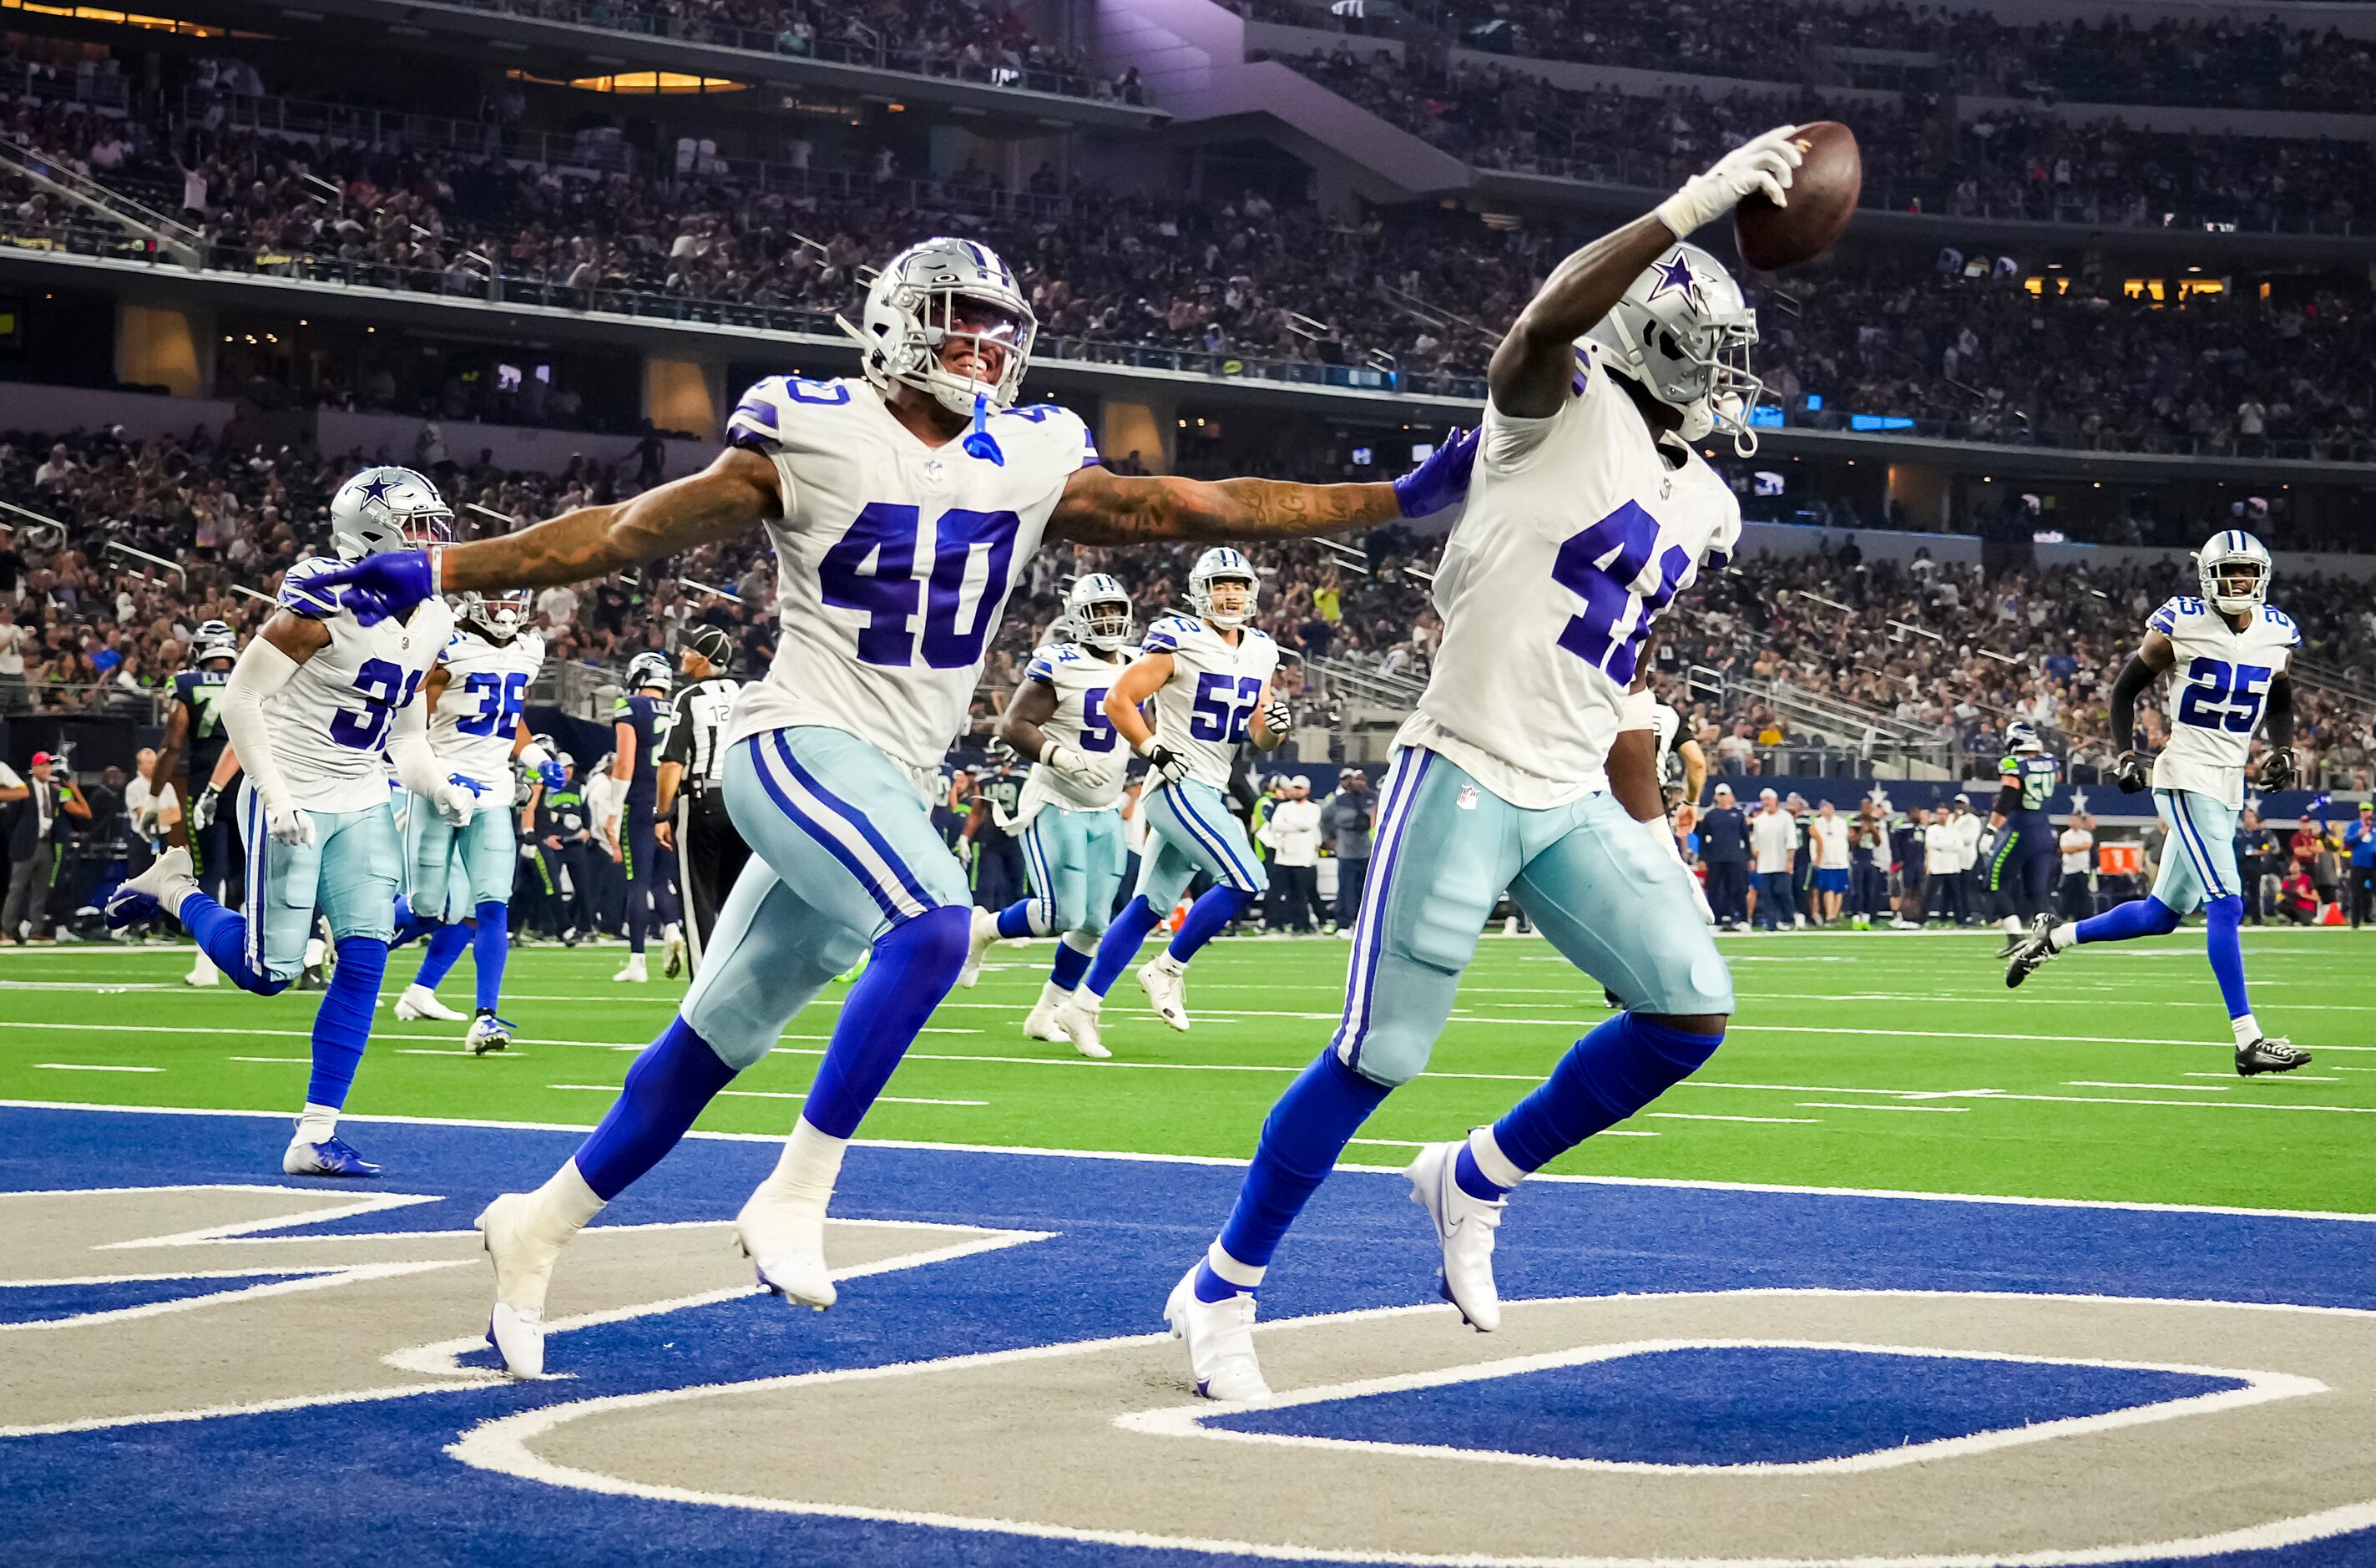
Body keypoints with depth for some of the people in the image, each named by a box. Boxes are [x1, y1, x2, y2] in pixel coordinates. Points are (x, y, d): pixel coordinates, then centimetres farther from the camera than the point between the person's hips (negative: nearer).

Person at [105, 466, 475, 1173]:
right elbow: (241, 697, -17)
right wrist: (275, 793, -23)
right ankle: (174, 888, 24)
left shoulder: (429, 622, 6)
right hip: (293, 803, -7)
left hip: (362, 806, 7)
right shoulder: (329, 604, -19)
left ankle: (315, 1138, -1)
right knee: (269, 971, -5)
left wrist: (438, 790, -3)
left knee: (365, 960, -6)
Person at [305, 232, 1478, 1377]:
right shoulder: (813, 437, -6)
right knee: (932, 925, -31)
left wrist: (1403, 500, 3)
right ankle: (793, 1198, -22)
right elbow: (626, 533, -1)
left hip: (889, 787, 6)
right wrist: (437, 575, -3)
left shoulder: (1028, 466, 8)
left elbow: (1195, 508, 7)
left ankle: (539, 1227, 26)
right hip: (800, 743, -6)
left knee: (718, 1037, 12)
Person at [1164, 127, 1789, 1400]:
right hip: (1466, 777, -8)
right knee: (1382, 1055, -6)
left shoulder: (1702, 504, 14)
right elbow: (1544, 324, -33)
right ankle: (1221, 1289, 10)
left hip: (1574, 803, 8)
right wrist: (1693, 209, -36)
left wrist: (1652, 827, 21)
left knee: (1689, 1015, 0)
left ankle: (1476, 1180, 20)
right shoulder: (1565, 406, -9)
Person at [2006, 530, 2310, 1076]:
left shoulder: (2277, 634, 6)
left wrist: (2282, 750, 5)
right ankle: (2249, 1041, -16)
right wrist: (2125, 752, -10)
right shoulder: (2181, 626, -10)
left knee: (2161, 915, 14)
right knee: (2226, 904, -16)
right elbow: (2126, 688, 0)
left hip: (2229, 786, 7)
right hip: (2187, 778, -7)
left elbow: (2280, 704, 23)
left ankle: (2052, 937, 32)